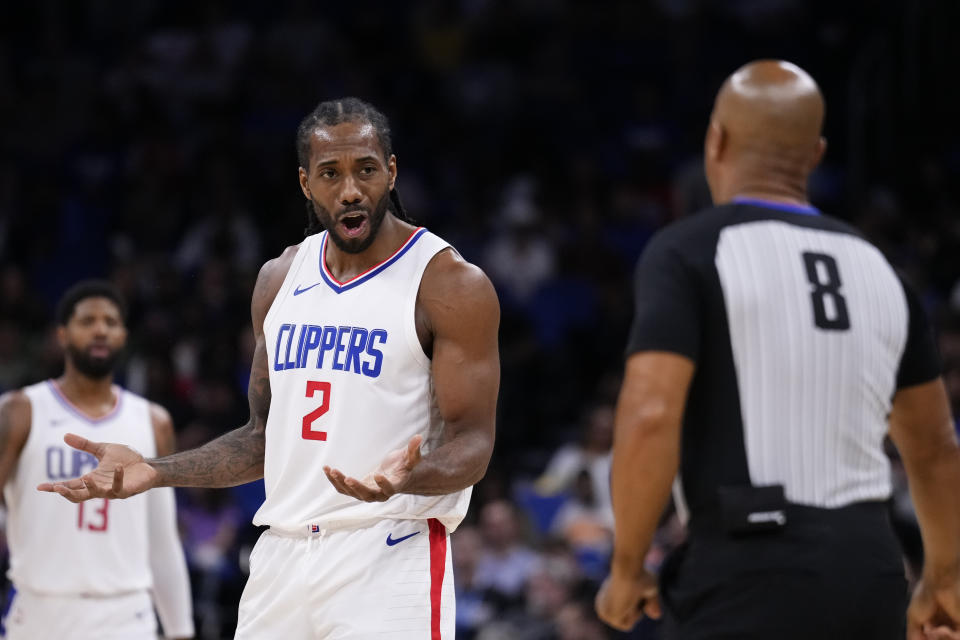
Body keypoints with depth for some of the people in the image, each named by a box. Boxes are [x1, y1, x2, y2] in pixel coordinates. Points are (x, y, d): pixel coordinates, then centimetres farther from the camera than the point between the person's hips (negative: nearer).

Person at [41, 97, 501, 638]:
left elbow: (471, 442, -10)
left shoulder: (451, 283, -7)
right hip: (283, 556, 6)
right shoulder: (281, 280, 13)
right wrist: (155, 472, 8)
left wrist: (408, 478, -31)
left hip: (387, 561, -6)